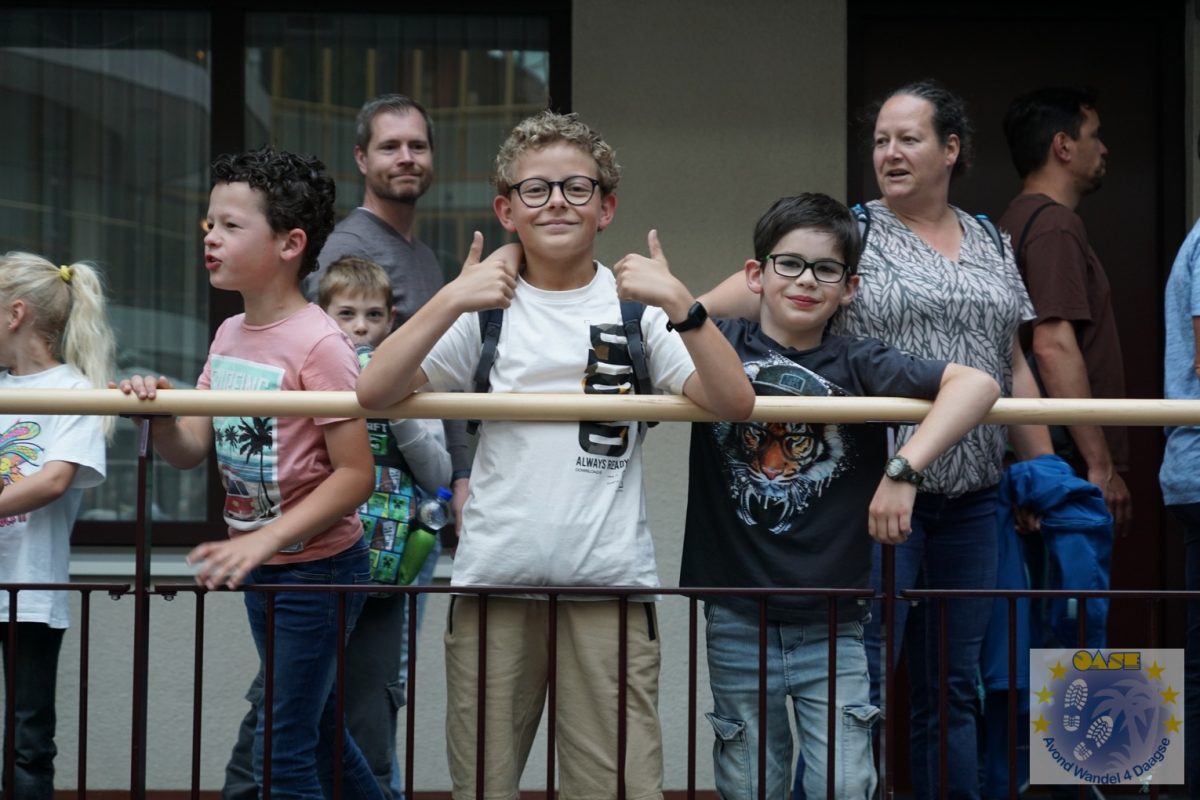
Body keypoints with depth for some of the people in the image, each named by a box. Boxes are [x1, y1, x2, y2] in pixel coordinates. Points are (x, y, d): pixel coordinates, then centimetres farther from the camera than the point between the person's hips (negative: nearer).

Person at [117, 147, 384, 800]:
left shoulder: (318, 344, -20)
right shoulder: (229, 335, 5)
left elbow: (355, 474, -21)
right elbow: (191, 449, 7)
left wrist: (264, 541, -27)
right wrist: (157, 414, -15)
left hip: (319, 569, -9)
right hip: (261, 571, 9)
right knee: (316, 730, 21)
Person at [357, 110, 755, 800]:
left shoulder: (637, 302, 6)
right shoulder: (486, 308, 9)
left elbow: (734, 402, -6)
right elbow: (373, 394, -3)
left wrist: (681, 306, -19)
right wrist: (448, 303, -14)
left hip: (611, 582, -1)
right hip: (494, 579, 2)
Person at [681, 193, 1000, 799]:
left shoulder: (856, 365, -4)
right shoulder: (722, 346, 1)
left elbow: (976, 384, -17)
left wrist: (903, 469, -27)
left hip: (832, 625, 0)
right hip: (737, 621, 1)